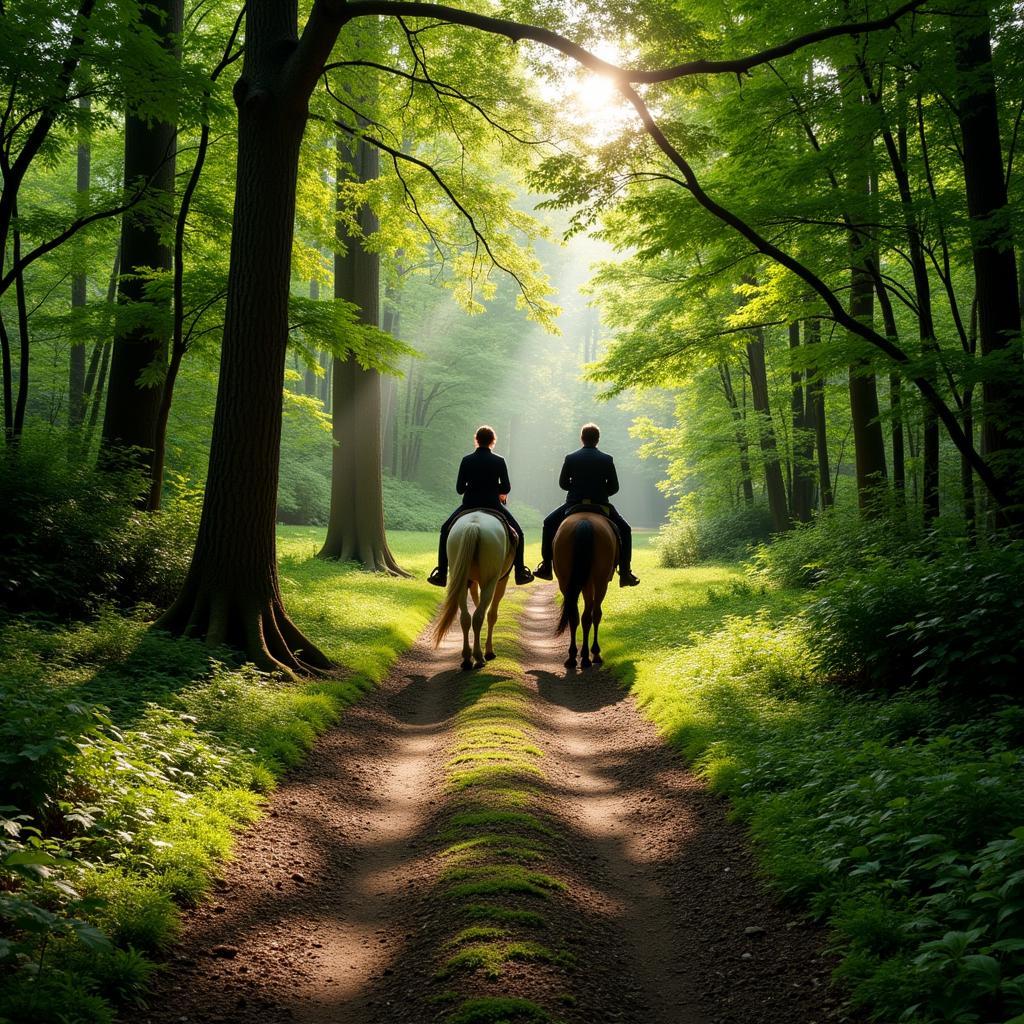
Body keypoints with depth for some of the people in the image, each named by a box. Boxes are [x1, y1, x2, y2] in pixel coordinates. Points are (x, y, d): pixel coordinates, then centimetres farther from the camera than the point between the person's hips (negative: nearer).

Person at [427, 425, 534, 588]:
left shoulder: (467, 460, -4)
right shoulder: (499, 461, -6)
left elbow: (459, 488, -2)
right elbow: (506, 488, -4)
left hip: (469, 505, 1)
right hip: (493, 505, 0)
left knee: (446, 530, 21)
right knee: (517, 533, 21)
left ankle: (441, 575, 16)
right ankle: (520, 573, 20)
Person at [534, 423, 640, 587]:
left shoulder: (570, 458, -4)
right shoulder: (607, 459, -3)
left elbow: (562, 483, 3)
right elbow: (614, 487, -1)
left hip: (574, 505, 0)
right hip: (601, 505, 0)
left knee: (549, 524, 24)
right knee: (624, 530, 20)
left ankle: (546, 568, 20)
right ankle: (625, 573, 13)